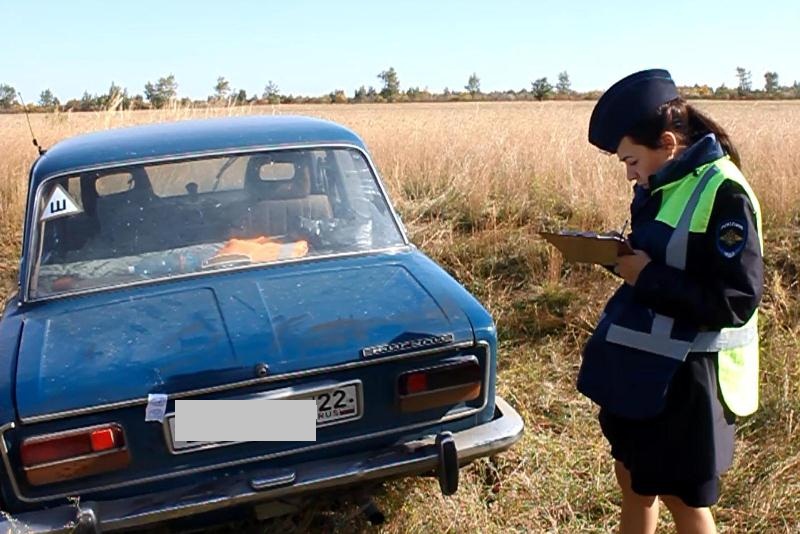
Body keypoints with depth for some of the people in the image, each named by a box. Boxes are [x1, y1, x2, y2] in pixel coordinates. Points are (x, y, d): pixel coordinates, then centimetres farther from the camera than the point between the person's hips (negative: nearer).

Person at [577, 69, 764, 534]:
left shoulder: (722, 193, -19)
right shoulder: (660, 186, 6)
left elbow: (737, 301, -22)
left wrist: (647, 277, -21)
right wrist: (620, 254, -2)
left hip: (685, 374, -8)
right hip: (642, 363, 8)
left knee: (682, 496, 11)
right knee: (633, 478, 20)